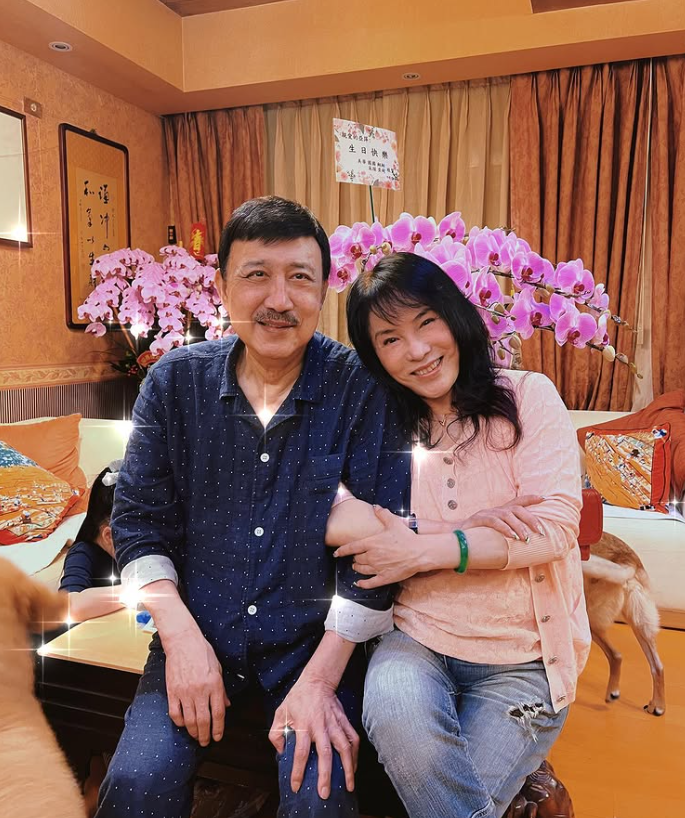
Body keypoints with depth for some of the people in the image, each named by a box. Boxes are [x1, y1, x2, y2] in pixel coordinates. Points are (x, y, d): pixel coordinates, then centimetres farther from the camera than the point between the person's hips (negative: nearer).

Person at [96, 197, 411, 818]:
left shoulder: (362, 388, -11)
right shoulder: (175, 382, -3)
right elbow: (138, 519, 1)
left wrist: (321, 678, -15)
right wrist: (182, 638, -10)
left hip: (316, 637, -1)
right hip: (197, 631, 2)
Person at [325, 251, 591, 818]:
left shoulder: (528, 397, -2)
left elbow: (557, 523, -11)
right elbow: (333, 519, -12)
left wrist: (424, 549, -18)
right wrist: (474, 530, -19)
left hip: (524, 658, -1)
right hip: (418, 640, 1)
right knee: (393, 710, -29)